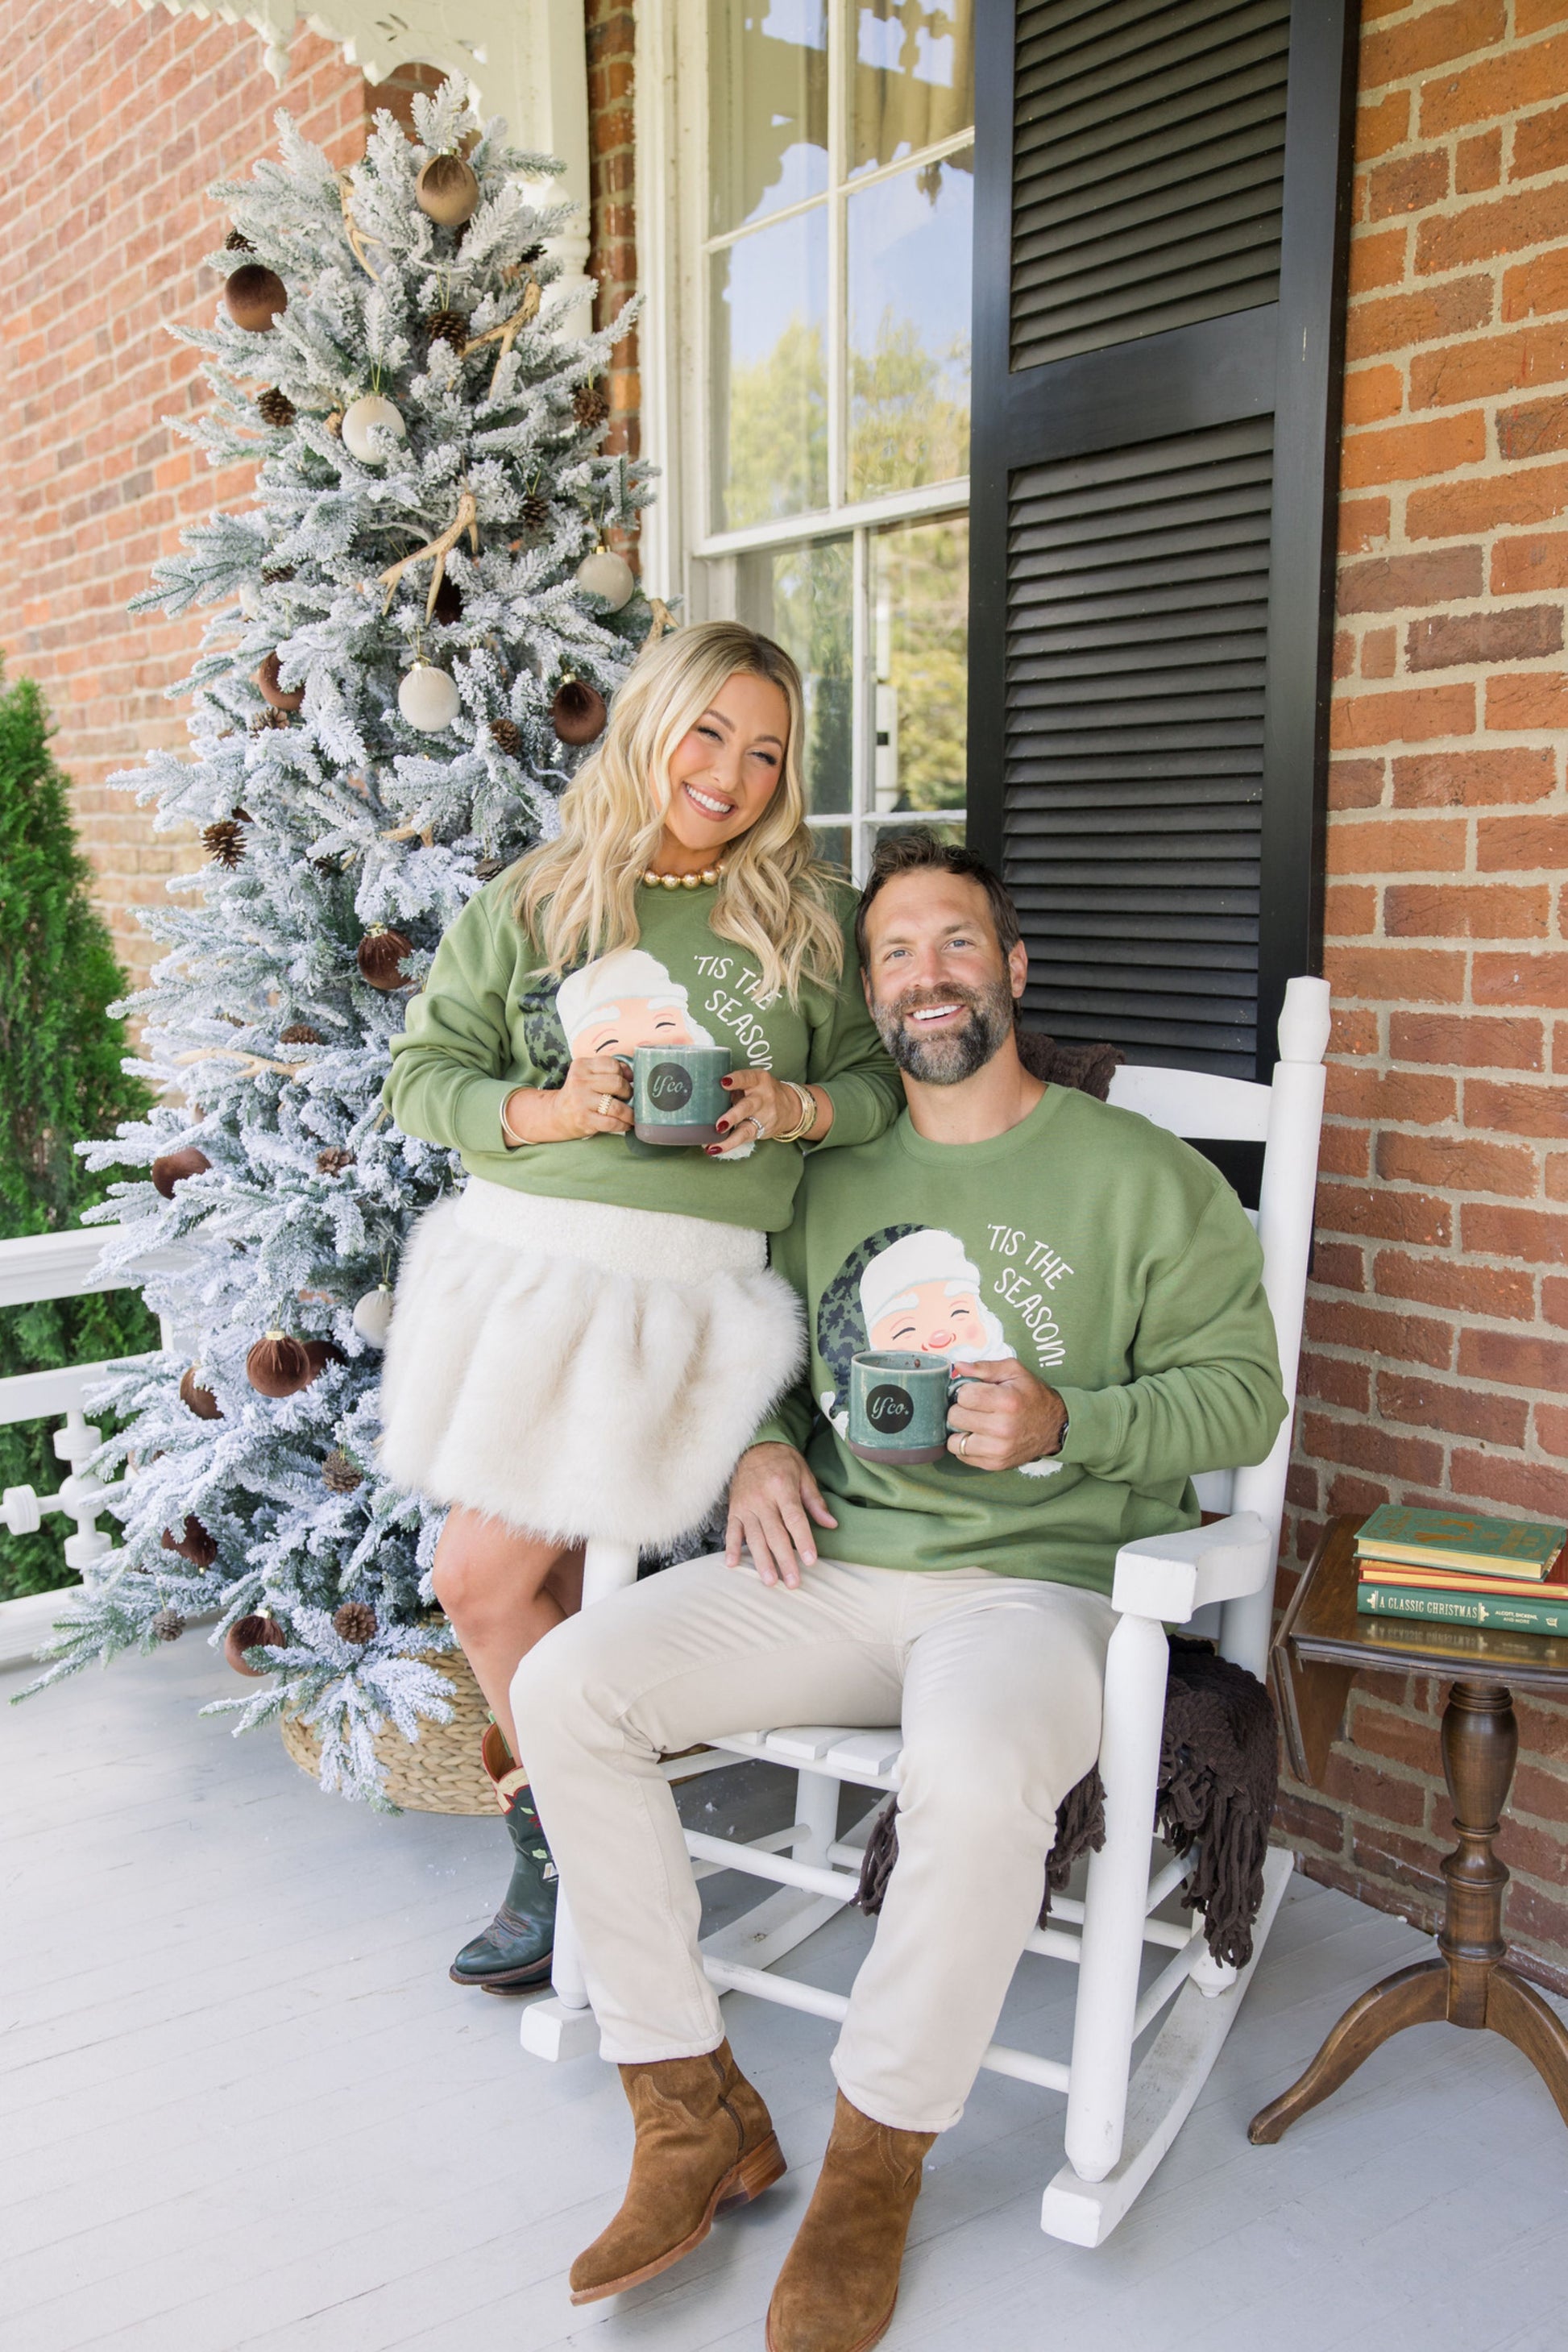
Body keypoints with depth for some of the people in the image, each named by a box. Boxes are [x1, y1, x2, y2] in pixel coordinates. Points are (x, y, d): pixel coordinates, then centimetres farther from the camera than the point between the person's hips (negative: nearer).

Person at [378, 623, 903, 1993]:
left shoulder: (811, 916, 8)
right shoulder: (531, 901, 9)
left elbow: (883, 1080, 10)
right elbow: (423, 1077, 7)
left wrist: (794, 1108, -10)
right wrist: (548, 1111, -10)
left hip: (688, 1290, -3)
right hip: (518, 1257, 3)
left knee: (484, 1578, -6)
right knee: (540, 1577, 8)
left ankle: (564, 1843, 17)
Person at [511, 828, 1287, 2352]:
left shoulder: (1142, 1178, 4)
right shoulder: (832, 1184, 17)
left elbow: (1239, 1396, 0)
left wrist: (1064, 1425, -16)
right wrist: (765, 1442, 4)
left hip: (1036, 1581, -4)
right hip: (833, 1564, 5)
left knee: (975, 1780, -38)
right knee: (564, 1687, -16)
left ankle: (875, 2165, -10)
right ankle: (694, 2115, -5)